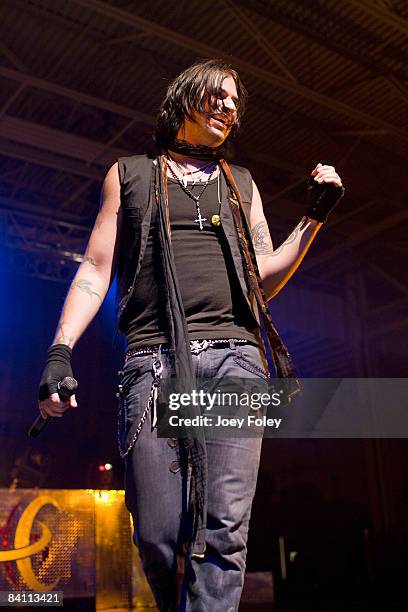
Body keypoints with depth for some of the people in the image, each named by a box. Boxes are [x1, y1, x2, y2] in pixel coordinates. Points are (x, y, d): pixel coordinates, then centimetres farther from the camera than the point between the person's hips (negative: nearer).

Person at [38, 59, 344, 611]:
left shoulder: (241, 184, 25)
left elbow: (265, 281, 20)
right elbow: (96, 269, 12)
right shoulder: (129, 174, 20)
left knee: (223, 531, -10)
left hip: (234, 356, 2)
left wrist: (313, 219, 10)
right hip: (154, 360, -1)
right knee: (159, 535, -3)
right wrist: (60, 349, -1)